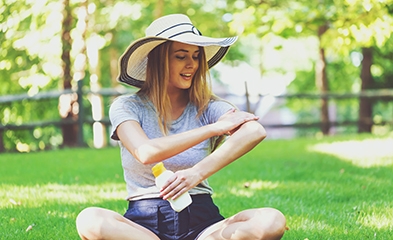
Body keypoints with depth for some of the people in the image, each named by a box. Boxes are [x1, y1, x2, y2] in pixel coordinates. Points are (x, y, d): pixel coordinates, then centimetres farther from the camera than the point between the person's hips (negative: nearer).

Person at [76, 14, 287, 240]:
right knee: (89, 220, -35)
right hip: (144, 221, 0)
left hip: (200, 219, 1)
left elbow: (255, 131, -17)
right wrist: (215, 128, -14)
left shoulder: (207, 108, 5)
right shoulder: (127, 107, 3)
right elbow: (145, 153, -19)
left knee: (272, 221, -27)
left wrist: (199, 172, -31)